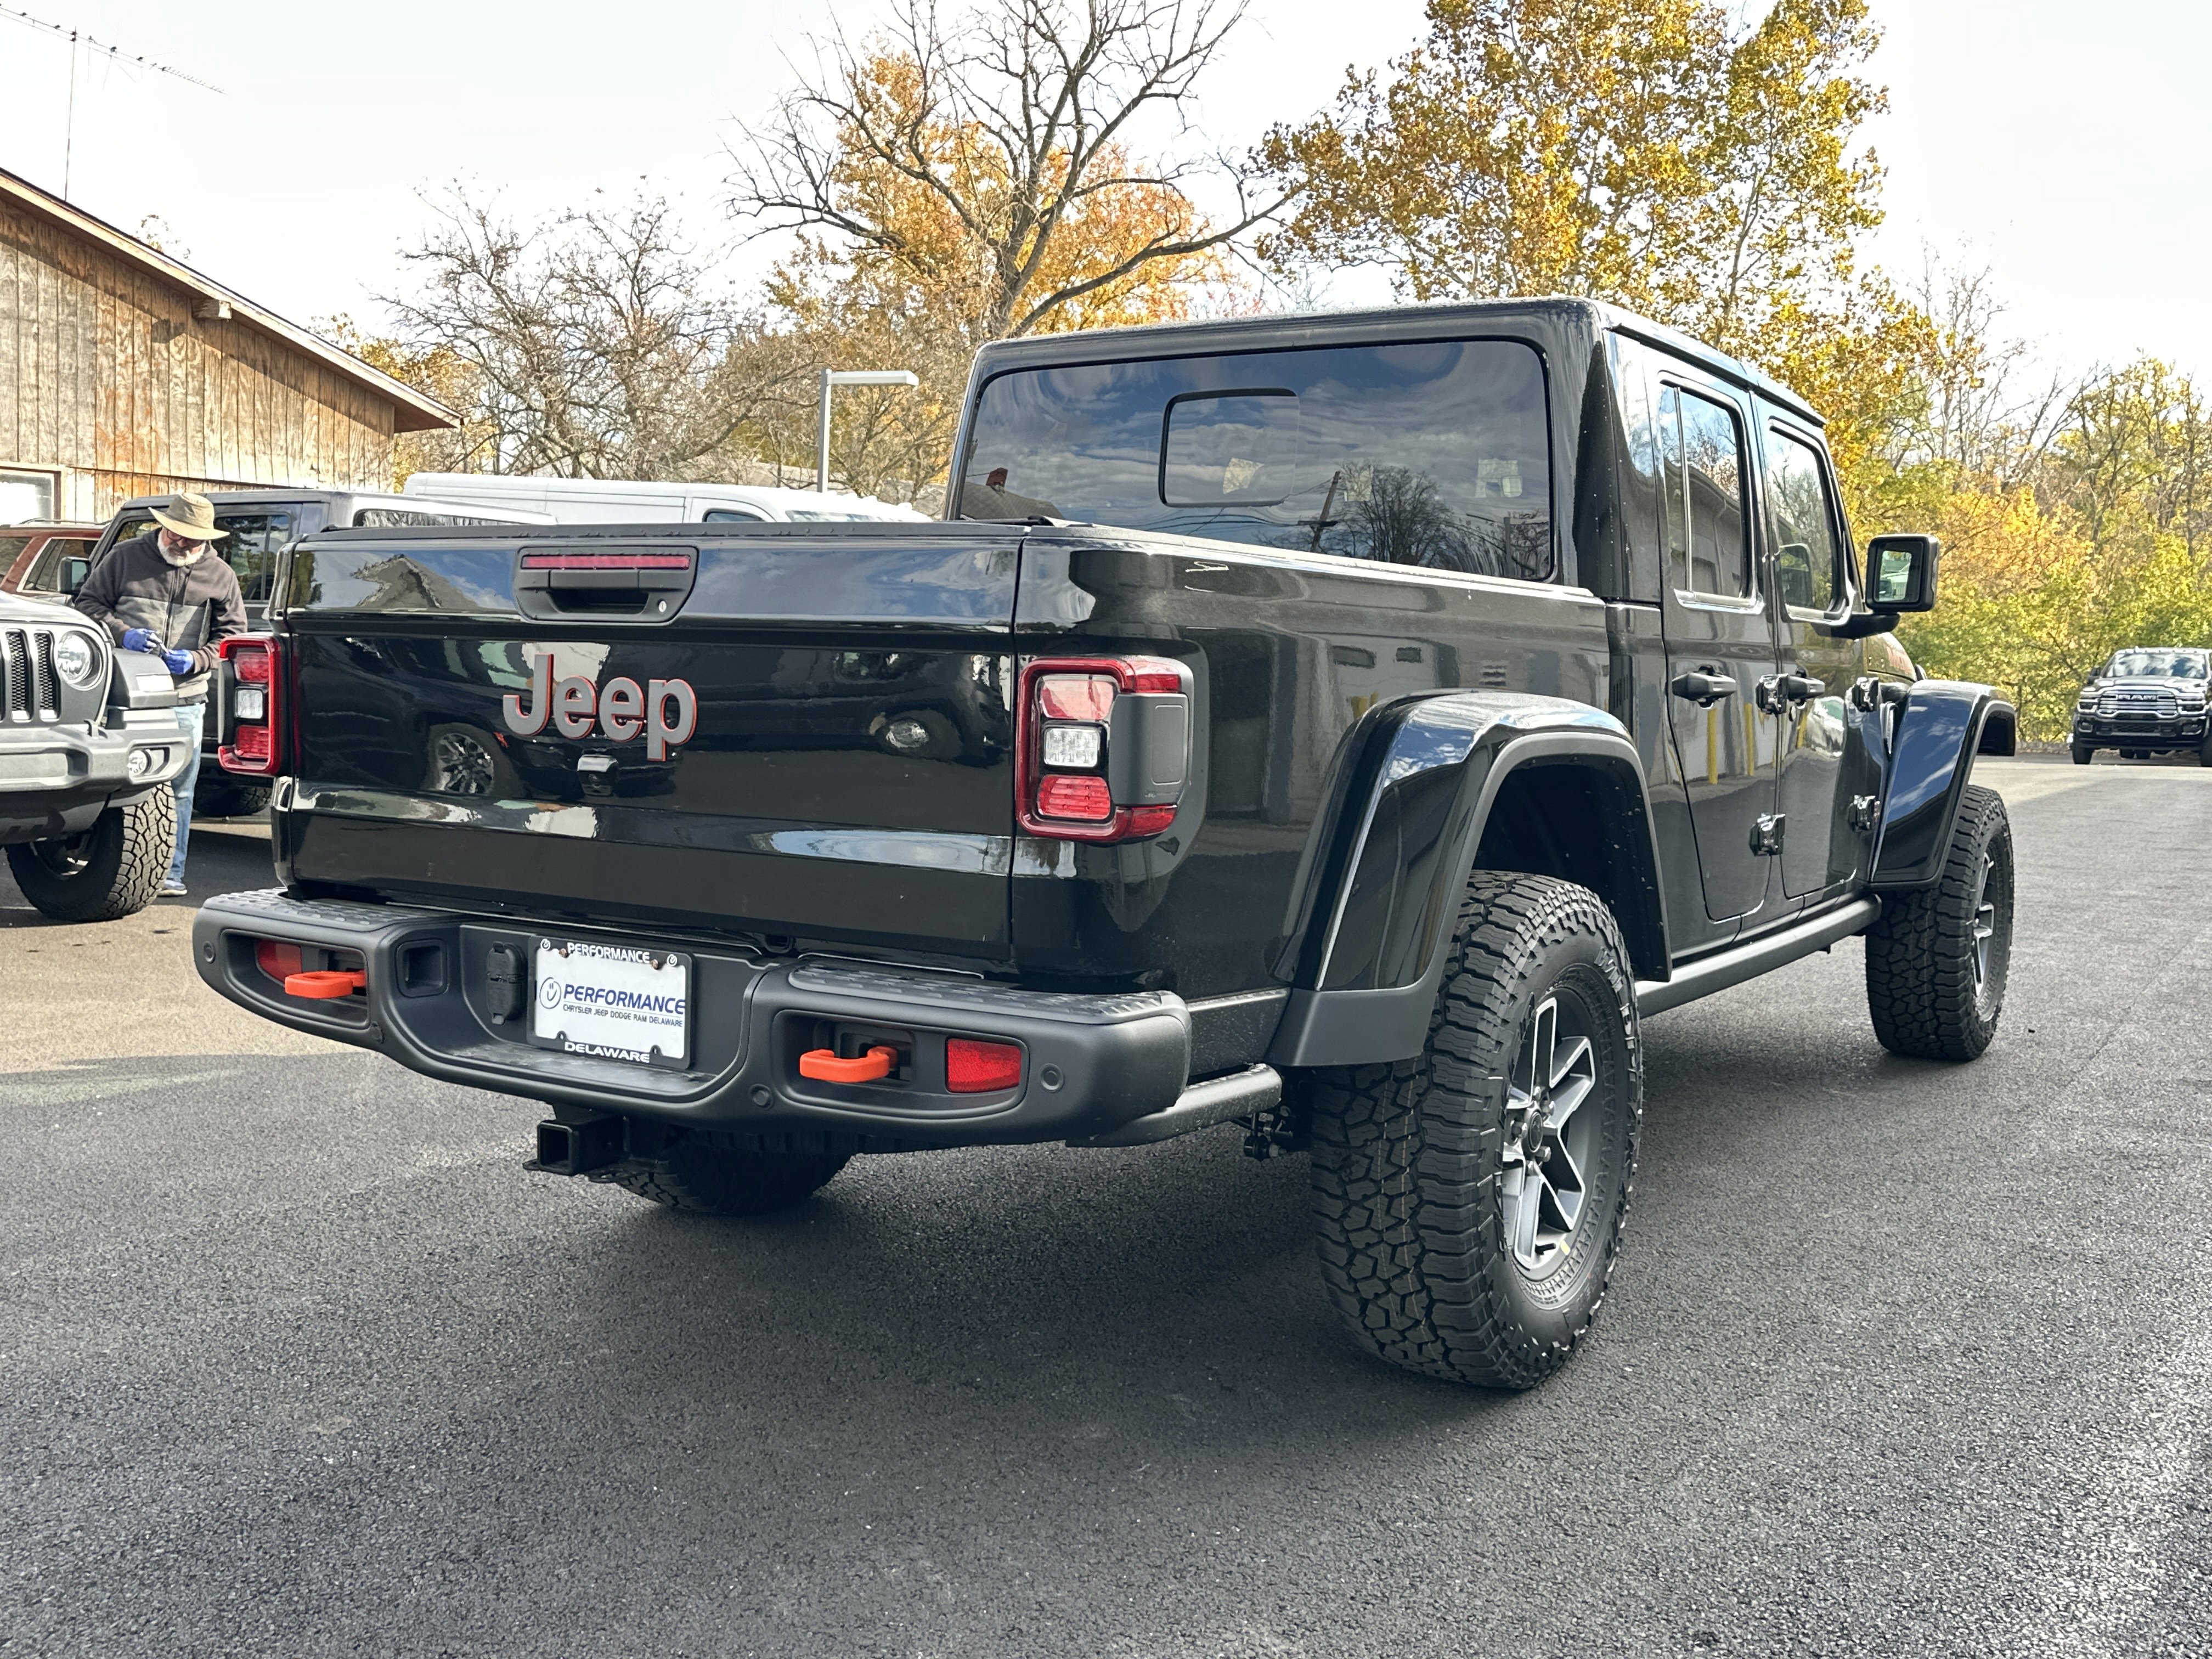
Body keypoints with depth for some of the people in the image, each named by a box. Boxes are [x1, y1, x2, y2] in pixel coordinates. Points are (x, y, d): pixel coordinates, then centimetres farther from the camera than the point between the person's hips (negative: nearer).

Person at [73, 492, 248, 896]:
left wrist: (196, 660, -7)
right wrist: (121, 634, -10)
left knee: (178, 790, 3)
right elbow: (88, 604, 9)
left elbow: (231, 633, 11)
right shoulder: (125, 557, 5)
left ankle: (170, 873, 11)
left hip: (185, 700, 1)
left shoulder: (220, 576, 8)